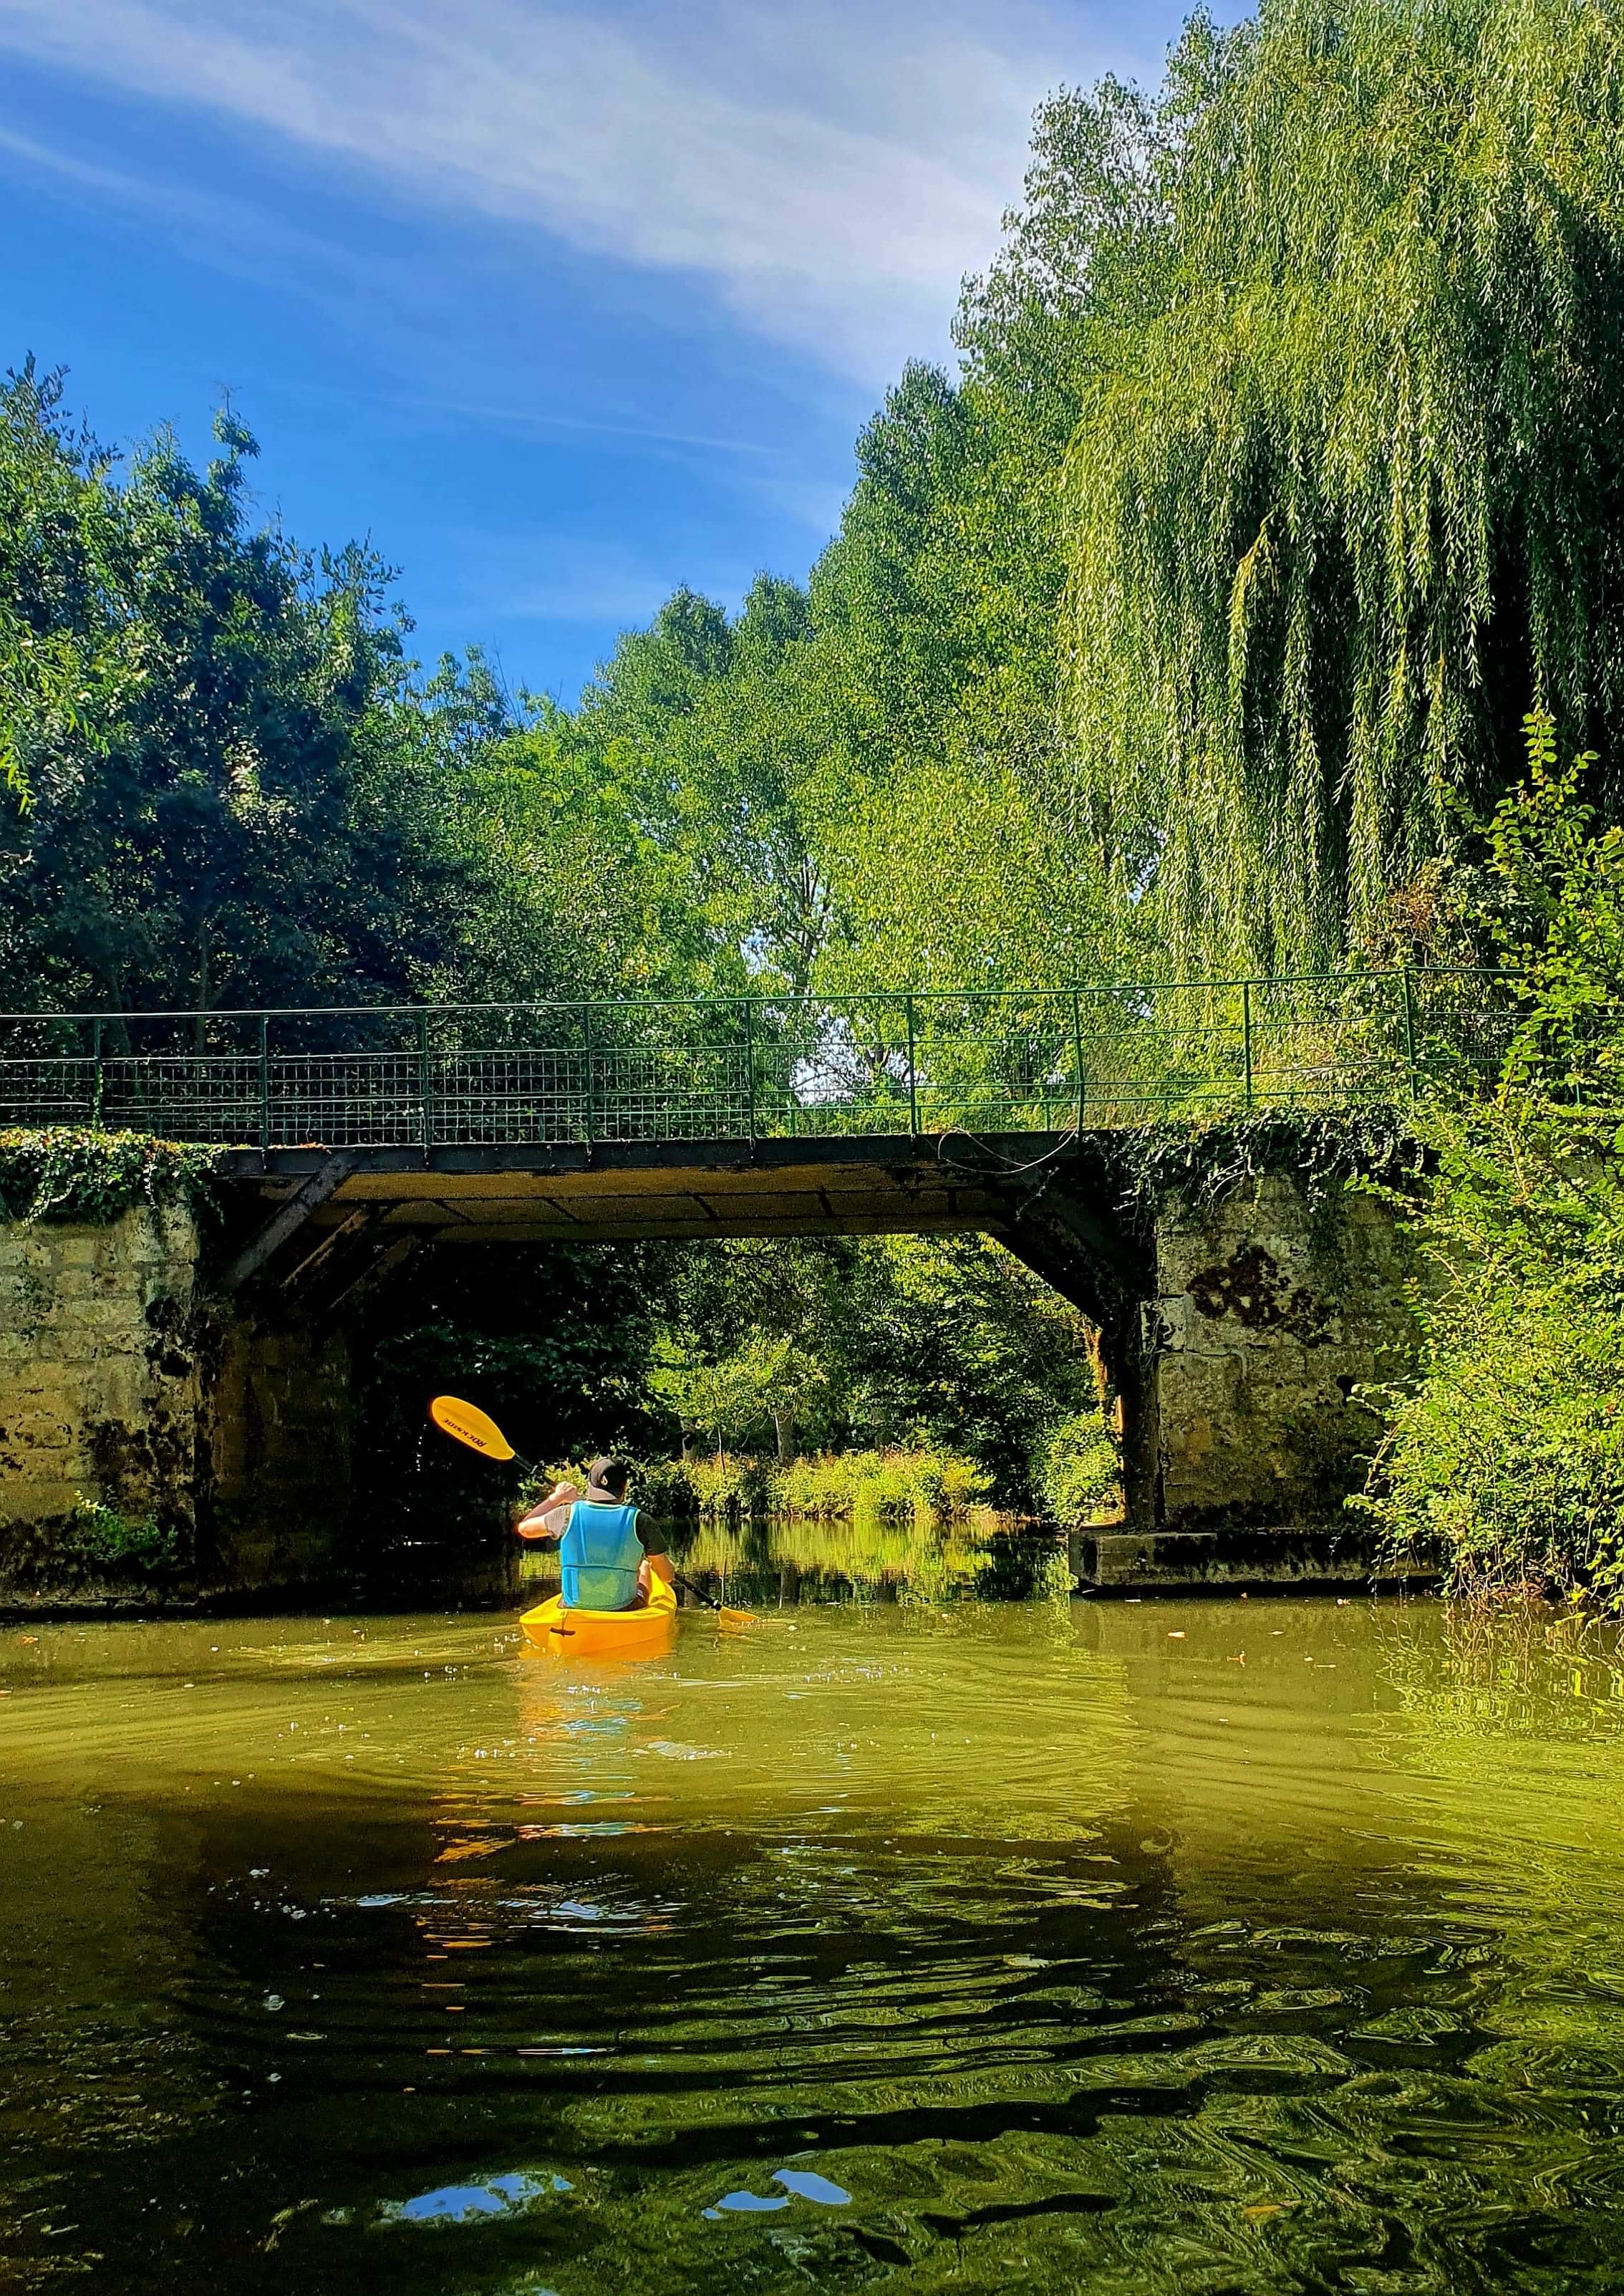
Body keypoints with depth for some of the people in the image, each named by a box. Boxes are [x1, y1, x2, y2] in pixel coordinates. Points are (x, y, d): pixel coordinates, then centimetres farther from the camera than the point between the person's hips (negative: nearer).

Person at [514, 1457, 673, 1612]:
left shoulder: (569, 1514, -10)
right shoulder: (638, 1521, -13)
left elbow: (523, 1528, 9)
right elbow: (668, 1577, -4)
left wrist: (556, 1498, 20)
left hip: (574, 1608, 2)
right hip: (624, 1612, -1)